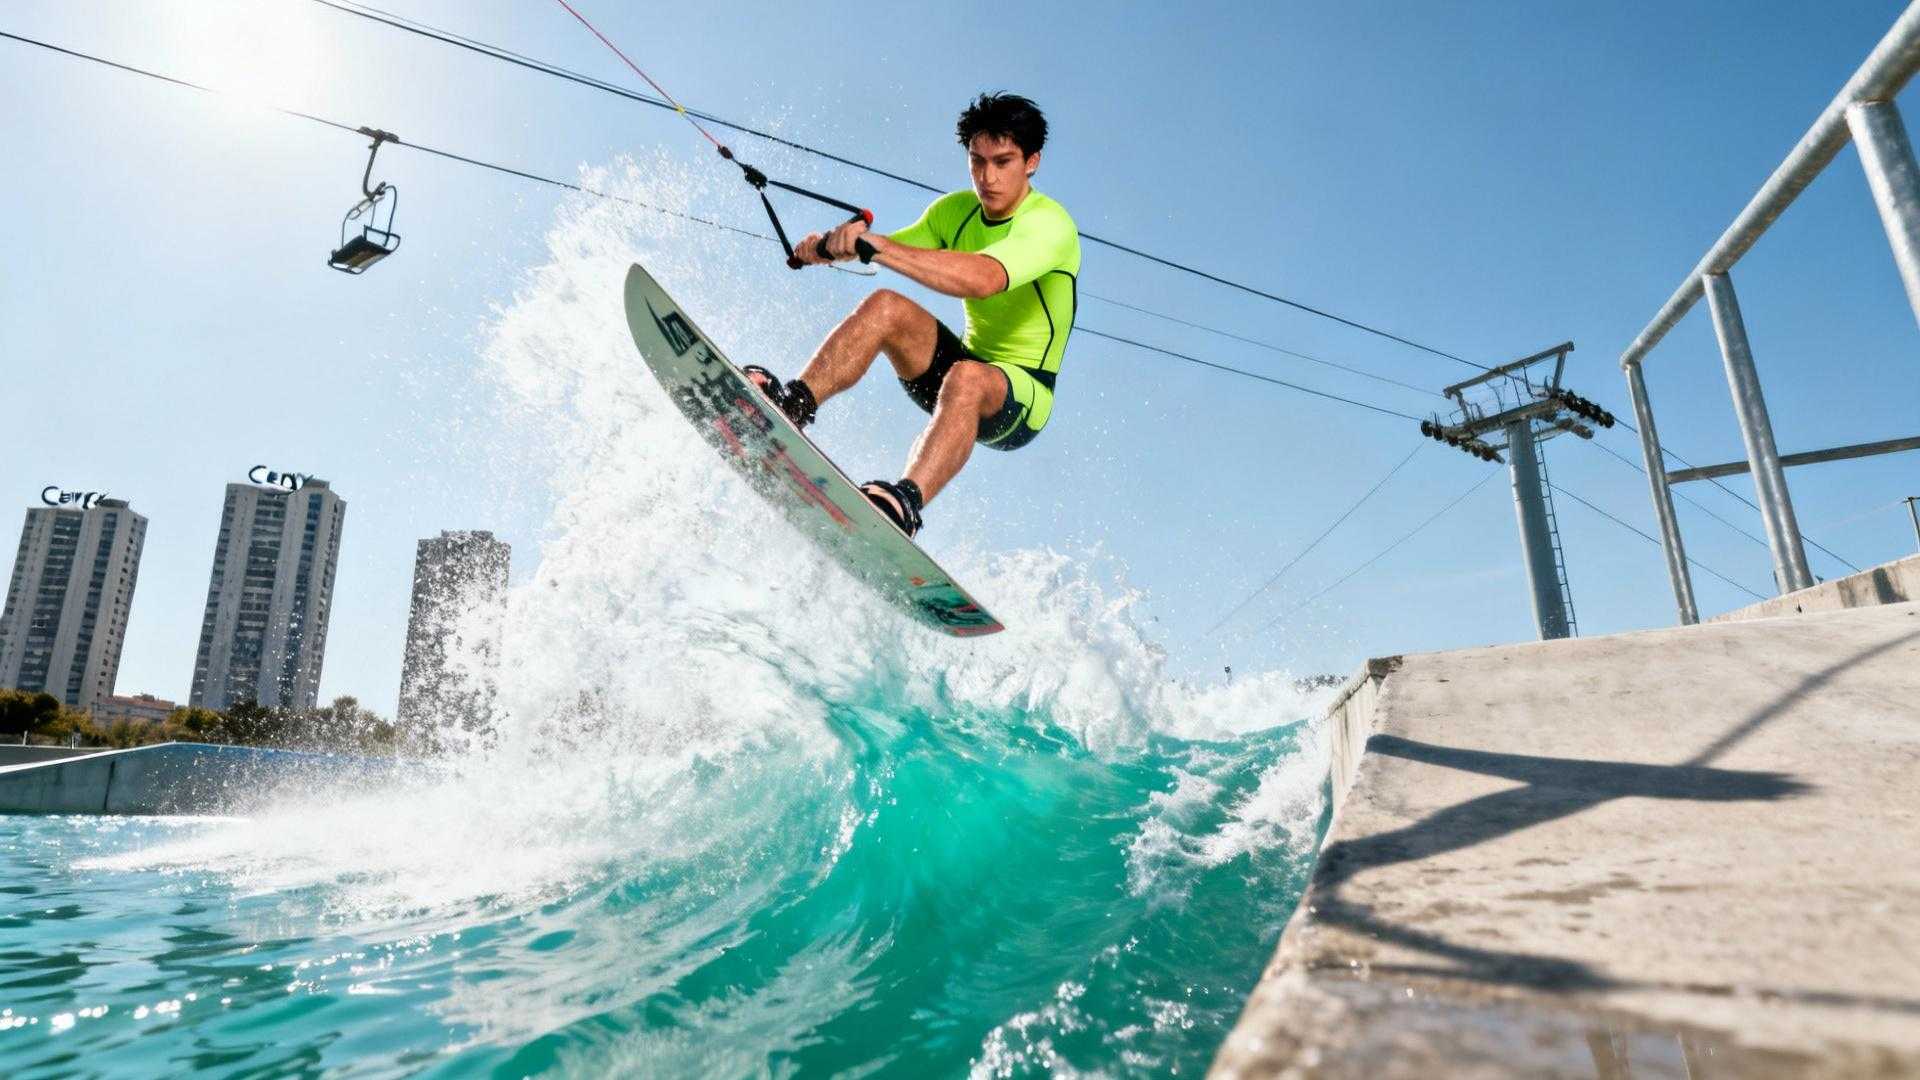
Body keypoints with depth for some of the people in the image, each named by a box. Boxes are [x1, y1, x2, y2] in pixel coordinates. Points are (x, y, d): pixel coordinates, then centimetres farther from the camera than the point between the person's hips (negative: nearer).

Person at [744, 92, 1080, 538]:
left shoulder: (1050, 224, -19)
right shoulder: (955, 210, 4)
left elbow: (981, 280, -38)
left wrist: (876, 245, -45)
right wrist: (832, 245, -21)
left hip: (1020, 397, -6)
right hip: (967, 359, 6)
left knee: (967, 377, -42)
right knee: (886, 306, -21)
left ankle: (905, 502, -58)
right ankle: (791, 404, -28)